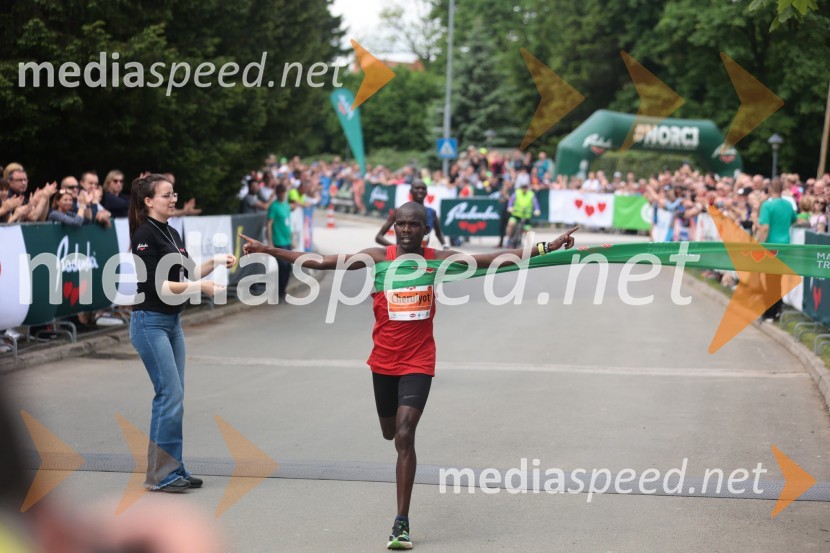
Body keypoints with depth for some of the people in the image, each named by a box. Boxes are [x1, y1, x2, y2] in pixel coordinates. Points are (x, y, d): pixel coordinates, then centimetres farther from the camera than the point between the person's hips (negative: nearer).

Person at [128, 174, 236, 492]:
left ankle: (173, 469, 15)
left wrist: (214, 262, 5)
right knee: (170, 396, -10)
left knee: (173, 397, 9)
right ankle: (159, 475, -4)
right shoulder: (145, 235, -14)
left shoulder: (171, 234, 12)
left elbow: (184, 275, 19)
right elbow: (156, 285, -19)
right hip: (150, 323, -9)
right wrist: (201, 287, -20)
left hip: (172, 322, 9)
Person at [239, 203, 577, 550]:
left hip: (418, 362, -2)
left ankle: (402, 523, -10)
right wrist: (267, 251, -17)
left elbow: (494, 259, -5)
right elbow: (320, 263, -11)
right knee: (390, 432, 19)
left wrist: (545, 248, -10)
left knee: (404, 437, -14)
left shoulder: (438, 260, -5)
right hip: (384, 361, 2)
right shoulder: (378, 259, -7)